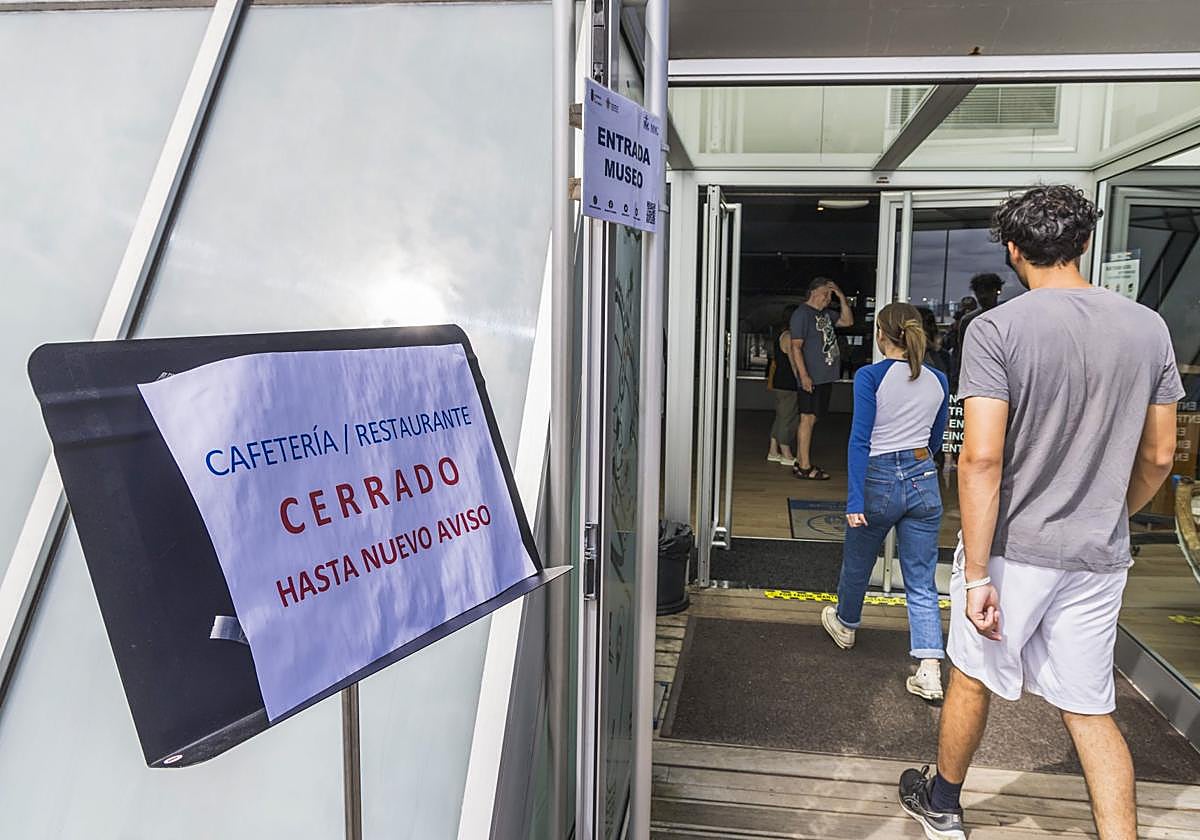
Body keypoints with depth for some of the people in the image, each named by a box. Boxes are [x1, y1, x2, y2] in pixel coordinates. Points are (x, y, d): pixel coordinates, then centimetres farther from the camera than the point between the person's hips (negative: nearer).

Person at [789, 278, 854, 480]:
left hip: (825, 377, 9)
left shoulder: (825, 314, 17)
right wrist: (803, 375, -20)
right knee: (807, 418, -6)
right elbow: (796, 346, -13)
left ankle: (800, 462, 17)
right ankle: (805, 467, -3)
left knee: (811, 418, 11)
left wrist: (841, 297, 12)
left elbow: (848, 321, 25)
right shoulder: (802, 313, -8)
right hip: (811, 378, -9)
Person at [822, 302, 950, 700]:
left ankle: (844, 625, 46)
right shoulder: (938, 380, 4)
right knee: (922, 583, 7)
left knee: (857, 564, 21)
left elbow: (861, 440, -17)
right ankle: (930, 671, -1)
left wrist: (855, 500, -18)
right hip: (924, 480, 4)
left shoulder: (870, 376, -11)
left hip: (880, 480, -4)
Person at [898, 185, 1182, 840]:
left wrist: (976, 575, -17)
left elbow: (982, 458, -21)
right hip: (1099, 558, 4)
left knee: (973, 676, 18)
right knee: (1091, 710, 16)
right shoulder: (1148, 328, 1)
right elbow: (1158, 456, 7)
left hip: (1014, 547, -3)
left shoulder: (995, 330, -15)